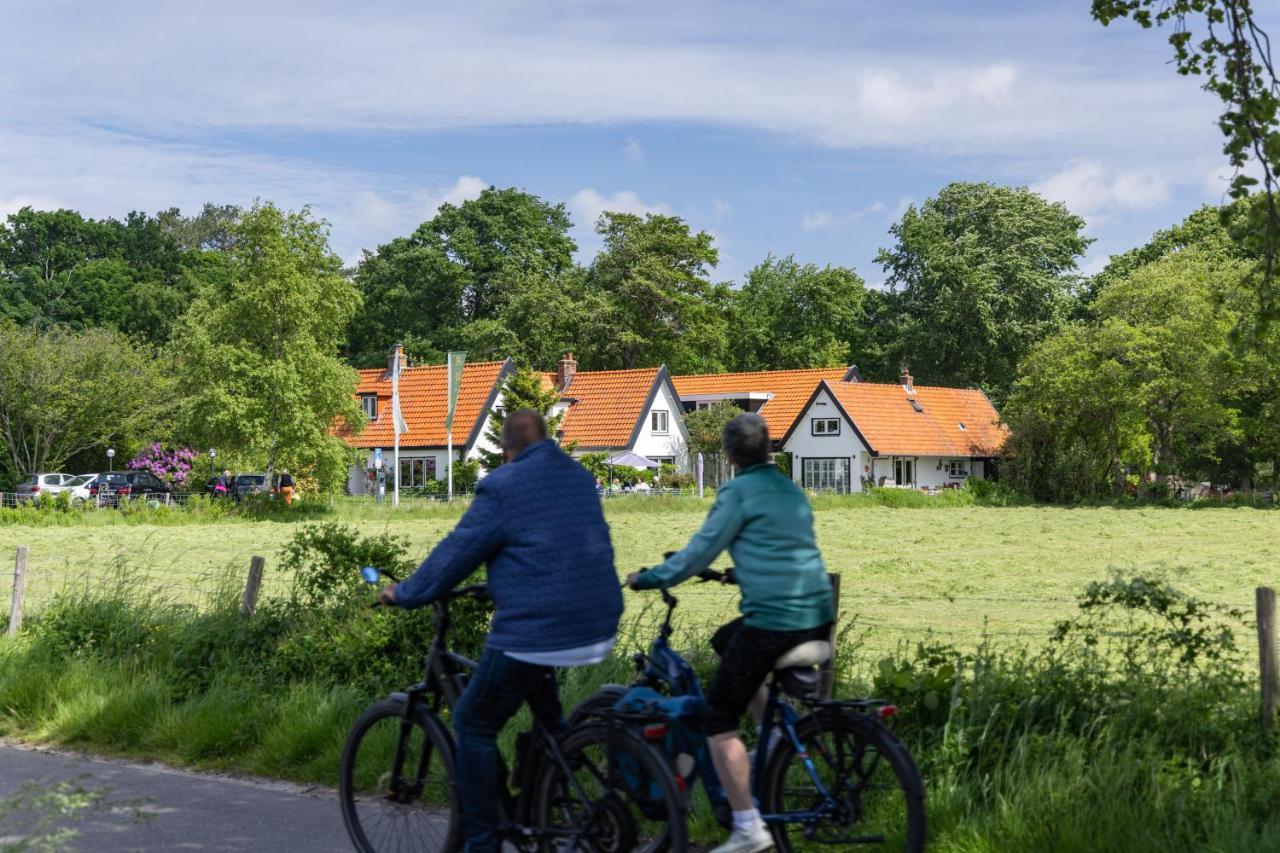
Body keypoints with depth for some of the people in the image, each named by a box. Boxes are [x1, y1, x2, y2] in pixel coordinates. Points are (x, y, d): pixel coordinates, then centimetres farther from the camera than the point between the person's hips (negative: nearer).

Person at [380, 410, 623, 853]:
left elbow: (457, 551, -5)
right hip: (599, 628, 8)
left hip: (537, 632, -7)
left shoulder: (503, 485, -8)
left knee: (473, 725, 8)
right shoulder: (580, 477, 14)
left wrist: (404, 593, 9)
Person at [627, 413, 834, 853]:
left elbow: (699, 552, -6)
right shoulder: (793, 490, 18)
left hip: (774, 619, -8)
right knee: (725, 642, 32)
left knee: (718, 719, 1)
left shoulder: (738, 492, -5)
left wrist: (648, 578, 6)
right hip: (821, 618, 8)